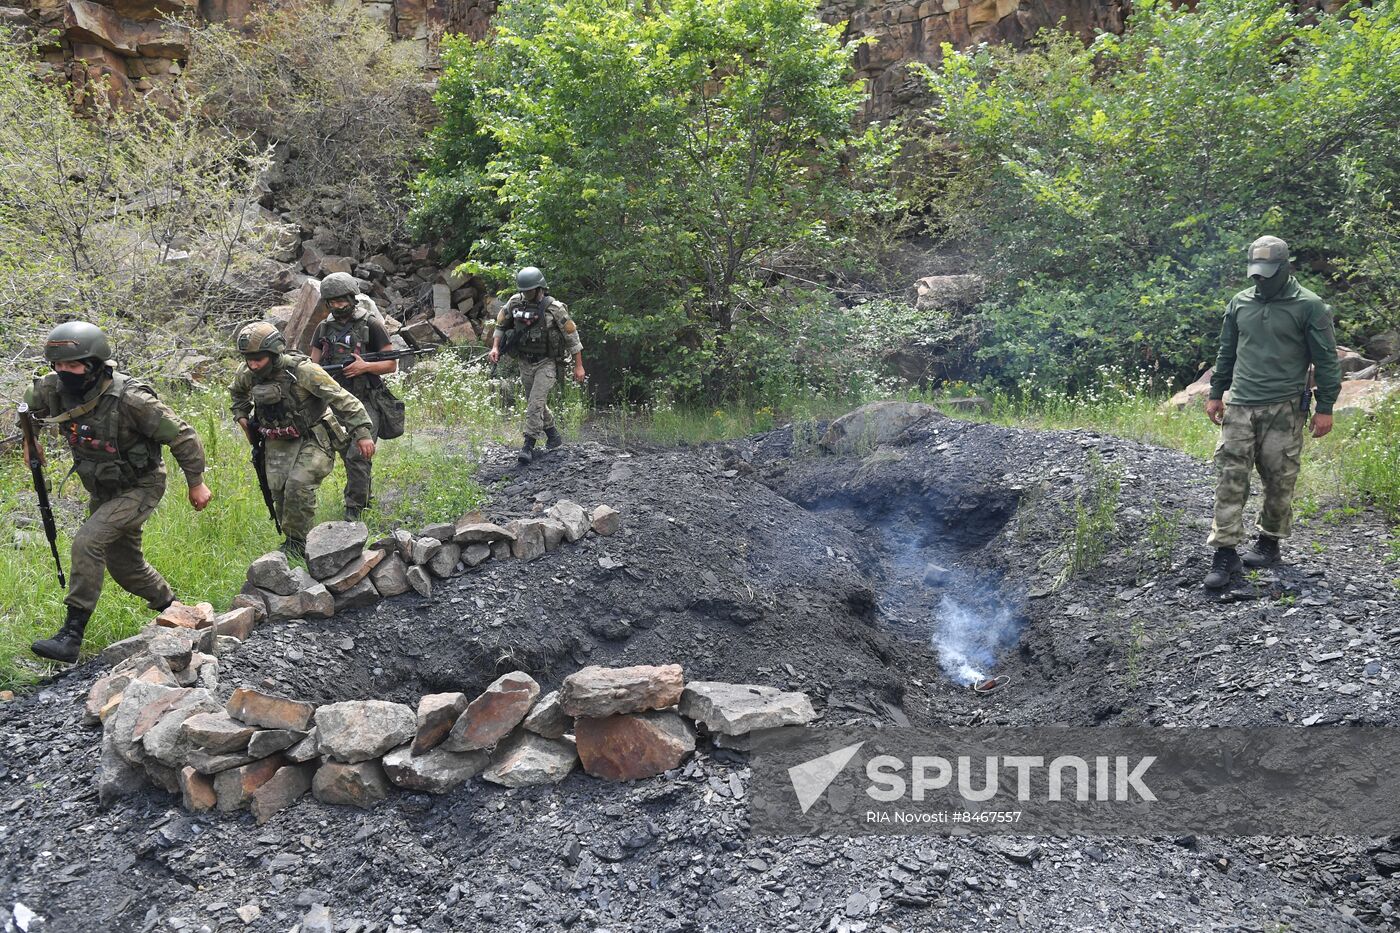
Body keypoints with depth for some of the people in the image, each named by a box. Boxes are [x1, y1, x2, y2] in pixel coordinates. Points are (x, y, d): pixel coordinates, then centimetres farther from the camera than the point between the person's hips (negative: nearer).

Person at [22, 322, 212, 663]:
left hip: (140, 487, -7)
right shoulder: (53, 389, -13)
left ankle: (72, 635, -19)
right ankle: (170, 608, 40)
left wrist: (196, 483, -13)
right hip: (102, 490, 7)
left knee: (87, 541, -24)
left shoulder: (129, 399, -30)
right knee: (123, 562, 16)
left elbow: (181, 436, -21)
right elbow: (29, 405, 14)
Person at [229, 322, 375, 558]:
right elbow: (237, 392, 23)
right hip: (278, 441, 6)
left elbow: (342, 399, -25)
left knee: (299, 485, -20)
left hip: (313, 438, -6)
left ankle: (297, 543, -5)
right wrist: (241, 415, 10)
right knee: (278, 489, -3)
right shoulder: (246, 374, -5)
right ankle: (290, 540, 15)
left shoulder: (302, 370, -25)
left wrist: (362, 433, -29)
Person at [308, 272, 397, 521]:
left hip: (365, 401, -5)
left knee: (357, 456, -14)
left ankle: (354, 510, -9)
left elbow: (393, 364, -3)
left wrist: (365, 366, -18)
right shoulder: (323, 328, 10)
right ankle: (364, 497, 31)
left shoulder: (371, 325, -4)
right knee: (347, 456, 13)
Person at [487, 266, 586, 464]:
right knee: (535, 402, 15)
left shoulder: (554, 308, -15)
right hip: (524, 362, 5)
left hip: (545, 363, -5)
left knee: (535, 403, -17)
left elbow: (572, 336, -9)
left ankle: (529, 446, -14)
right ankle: (553, 436, 35)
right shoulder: (515, 302, -4)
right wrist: (495, 347, -2)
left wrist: (578, 366, -9)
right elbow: (501, 324, 12)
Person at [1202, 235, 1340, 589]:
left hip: (1283, 410, -3)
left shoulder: (1309, 306, -3)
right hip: (1240, 408, 3)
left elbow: (1326, 359, -2)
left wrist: (1325, 407, -5)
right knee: (1230, 477, -4)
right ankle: (1226, 552, -2)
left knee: (1279, 481, 4)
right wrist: (1216, 394, 18)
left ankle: (1269, 542, 23)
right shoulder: (1240, 303, 10)